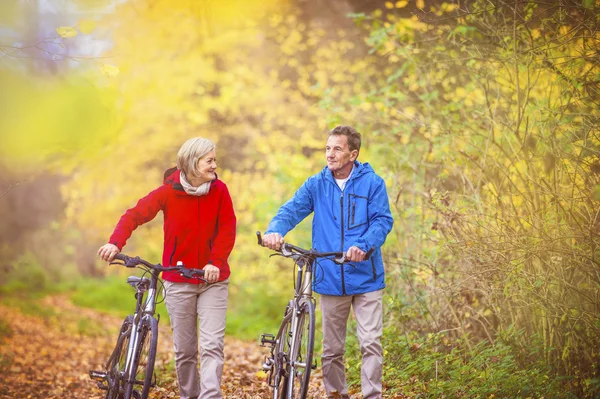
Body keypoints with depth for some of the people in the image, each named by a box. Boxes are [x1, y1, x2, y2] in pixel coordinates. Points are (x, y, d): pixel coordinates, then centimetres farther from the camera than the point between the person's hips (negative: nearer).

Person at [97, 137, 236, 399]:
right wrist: (115, 243, -24)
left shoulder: (219, 190, -5)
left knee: (212, 345, -10)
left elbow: (227, 229, -4)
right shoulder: (169, 192, -7)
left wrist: (216, 262, -18)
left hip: (213, 280, 0)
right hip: (178, 281, 0)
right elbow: (135, 215, -7)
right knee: (184, 349, 7)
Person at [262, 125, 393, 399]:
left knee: (371, 343, -6)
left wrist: (363, 245, -27)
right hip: (330, 280, 3)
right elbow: (291, 210, -5)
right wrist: (275, 231, -27)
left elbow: (383, 220, -8)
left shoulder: (372, 183, -1)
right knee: (332, 349, 11)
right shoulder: (316, 185, 6)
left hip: (366, 277, -3)